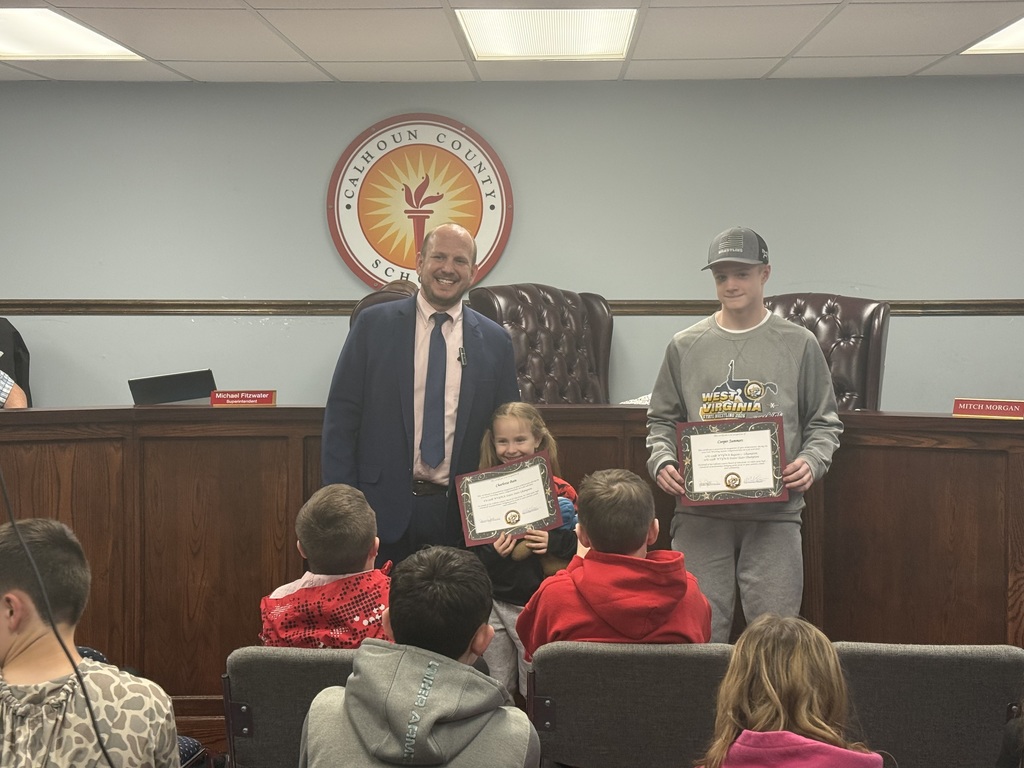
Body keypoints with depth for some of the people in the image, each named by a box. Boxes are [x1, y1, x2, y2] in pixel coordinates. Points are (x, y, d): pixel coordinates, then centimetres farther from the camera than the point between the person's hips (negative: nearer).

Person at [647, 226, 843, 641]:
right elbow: (661, 419, 15)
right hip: (699, 512, 1)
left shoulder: (798, 344, 5)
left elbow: (824, 422, 10)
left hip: (774, 512, -1)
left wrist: (812, 460, -9)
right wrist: (661, 460, -4)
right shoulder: (685, 346, 9)